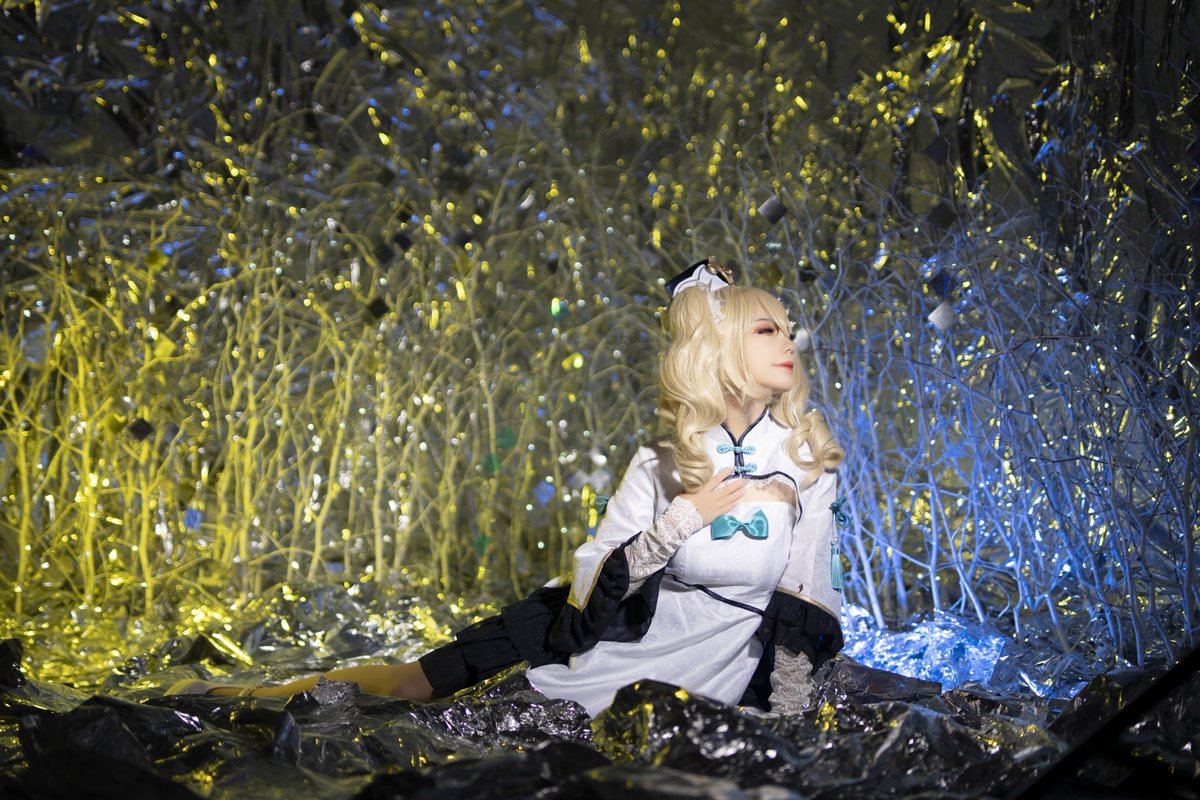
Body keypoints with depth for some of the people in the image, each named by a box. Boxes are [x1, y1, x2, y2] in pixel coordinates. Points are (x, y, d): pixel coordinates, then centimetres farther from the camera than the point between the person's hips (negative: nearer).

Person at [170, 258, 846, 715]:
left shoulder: (808, 457, -11)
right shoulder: (664, 465, -11)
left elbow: (808, 595, -5)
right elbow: (590, 588, -16)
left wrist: (787, 718, -7)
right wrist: (682, 519, -27)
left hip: (718, 668, 0)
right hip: (620, 631, 0)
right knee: (411, 683, -6)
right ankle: (255, 697, 11)